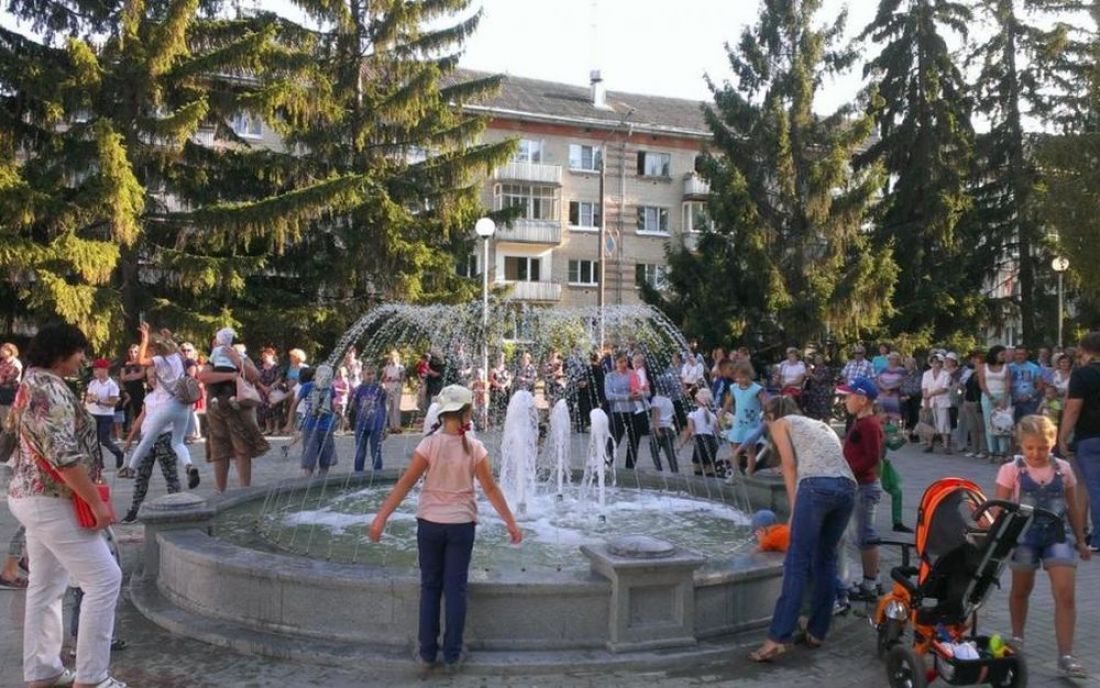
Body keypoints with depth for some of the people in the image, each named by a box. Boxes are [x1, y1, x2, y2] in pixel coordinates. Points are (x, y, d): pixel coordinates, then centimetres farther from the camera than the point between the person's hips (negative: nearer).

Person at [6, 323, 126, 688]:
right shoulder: (50, 388, -20)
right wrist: (97, 502, -20)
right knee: (104, 578, -6)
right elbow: (63, 455, -26)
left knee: (46, 585, 16)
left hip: (33, 496, 11)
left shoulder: (31, 384, 13)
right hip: (52, 501, -11)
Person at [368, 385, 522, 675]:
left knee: (430, 587, 12)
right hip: (461, 524, 0)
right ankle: (452, 655, 13)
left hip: (430, 523, 0)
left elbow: (405, 483, -13)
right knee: (455, 588, 8)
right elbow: (491, 490, -6)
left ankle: (427, 653, 17)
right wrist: (511, 523, 2)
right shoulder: (474, 448, -9)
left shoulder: (430, 444, -11)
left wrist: (381, 518, -10)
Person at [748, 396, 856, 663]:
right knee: (826, 560, 16)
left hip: (816, 486, -6)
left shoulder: (780, 423, 19)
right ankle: (817, 632, 19)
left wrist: (794, 511, 7)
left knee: (797, 563, -8)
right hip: (847, 488, 6)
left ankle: (779, 638, -12)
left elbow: (790, 465, 7)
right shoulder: (821, 424, 36)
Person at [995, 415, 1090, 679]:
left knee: (1065, 594, -8)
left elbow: (1073, 508, 10)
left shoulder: (1063, 469, 0)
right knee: (1021, 590, 16)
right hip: (1024, 535, -1)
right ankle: (1017, 637, 38)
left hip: (1058, 534, 1)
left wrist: (1080, 540, 14)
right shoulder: (1011, 470, -8)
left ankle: (1065, 656, -3)